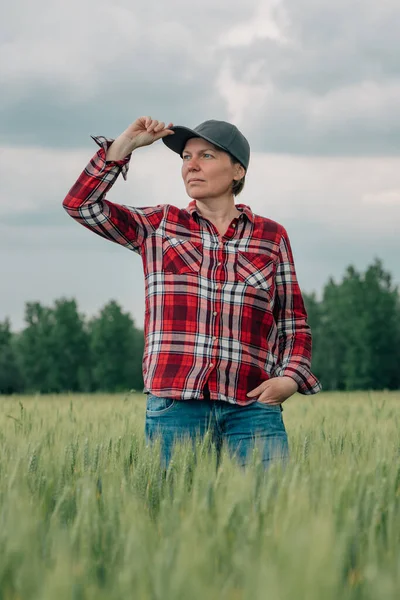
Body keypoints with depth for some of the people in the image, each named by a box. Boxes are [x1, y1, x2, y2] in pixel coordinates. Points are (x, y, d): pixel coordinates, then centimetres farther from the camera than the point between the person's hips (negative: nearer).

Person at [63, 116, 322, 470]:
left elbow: (293, 322, 15)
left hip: (251, 407, 0)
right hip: (174, 408, 0)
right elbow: (81, 203, 4)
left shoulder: (271, 237, 12)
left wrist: (291, 378, -2)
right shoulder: (159, 226, 12)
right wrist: (126, 143, 1)